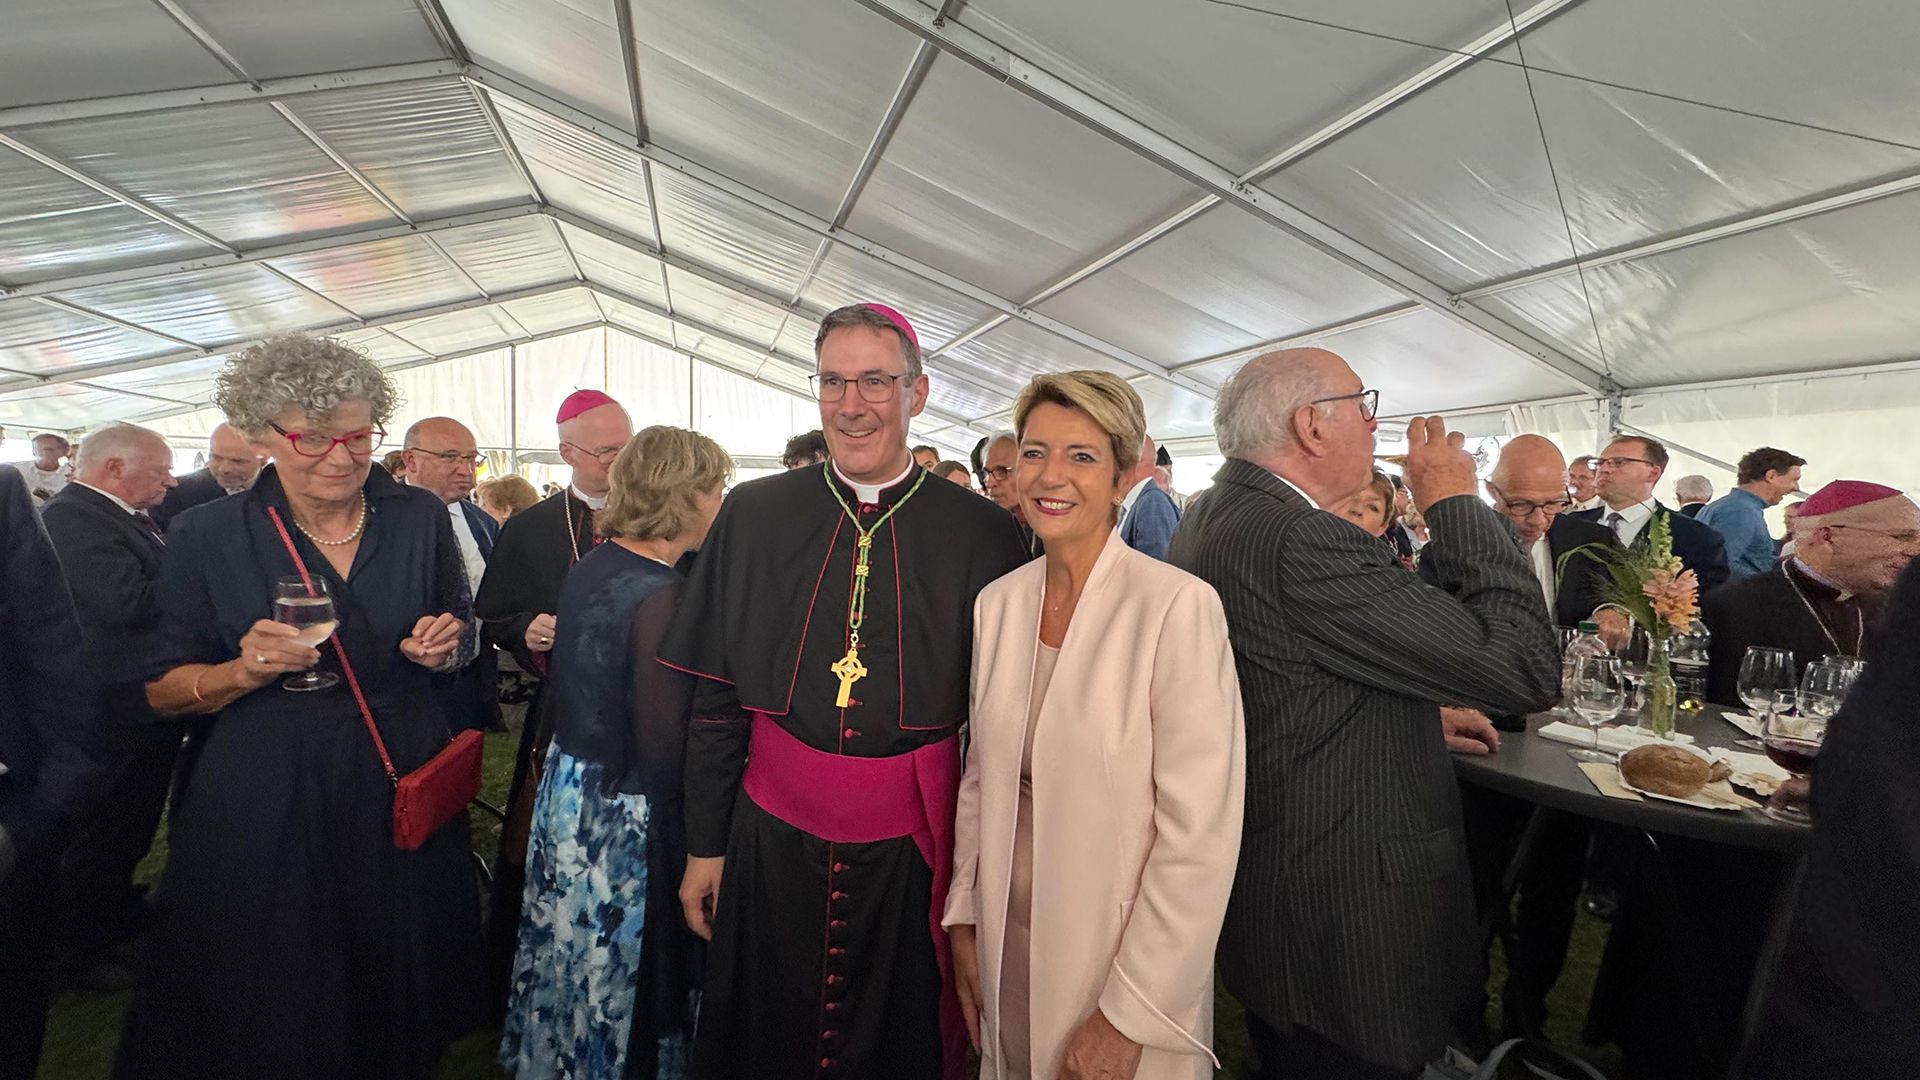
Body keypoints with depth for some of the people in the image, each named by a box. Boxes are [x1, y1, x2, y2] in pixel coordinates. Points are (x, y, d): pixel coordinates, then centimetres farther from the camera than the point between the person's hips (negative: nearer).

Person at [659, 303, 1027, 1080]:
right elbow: (715, 701, 2)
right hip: (771, 836, 2)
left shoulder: (983, 535, -9)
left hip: (913, 846, -1)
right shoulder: (753, 514, -3)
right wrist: (704, 846, 6)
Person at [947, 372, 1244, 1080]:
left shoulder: (1179, 606, -20)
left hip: (1119, 952, -5)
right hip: (1007, 940, 5)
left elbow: (1201, 836, -19)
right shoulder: (997, 602, -1)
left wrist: (1129, 1017, -15)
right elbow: (981, 776, 7)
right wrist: (965, 917, 6)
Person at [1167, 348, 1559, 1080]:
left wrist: (1419, 717, 11)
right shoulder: (1303, 544, -29)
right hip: (1345, 925, -9)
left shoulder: (1210, 519, 3)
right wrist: (1457, 503, -14)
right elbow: (1527, 666, -23)